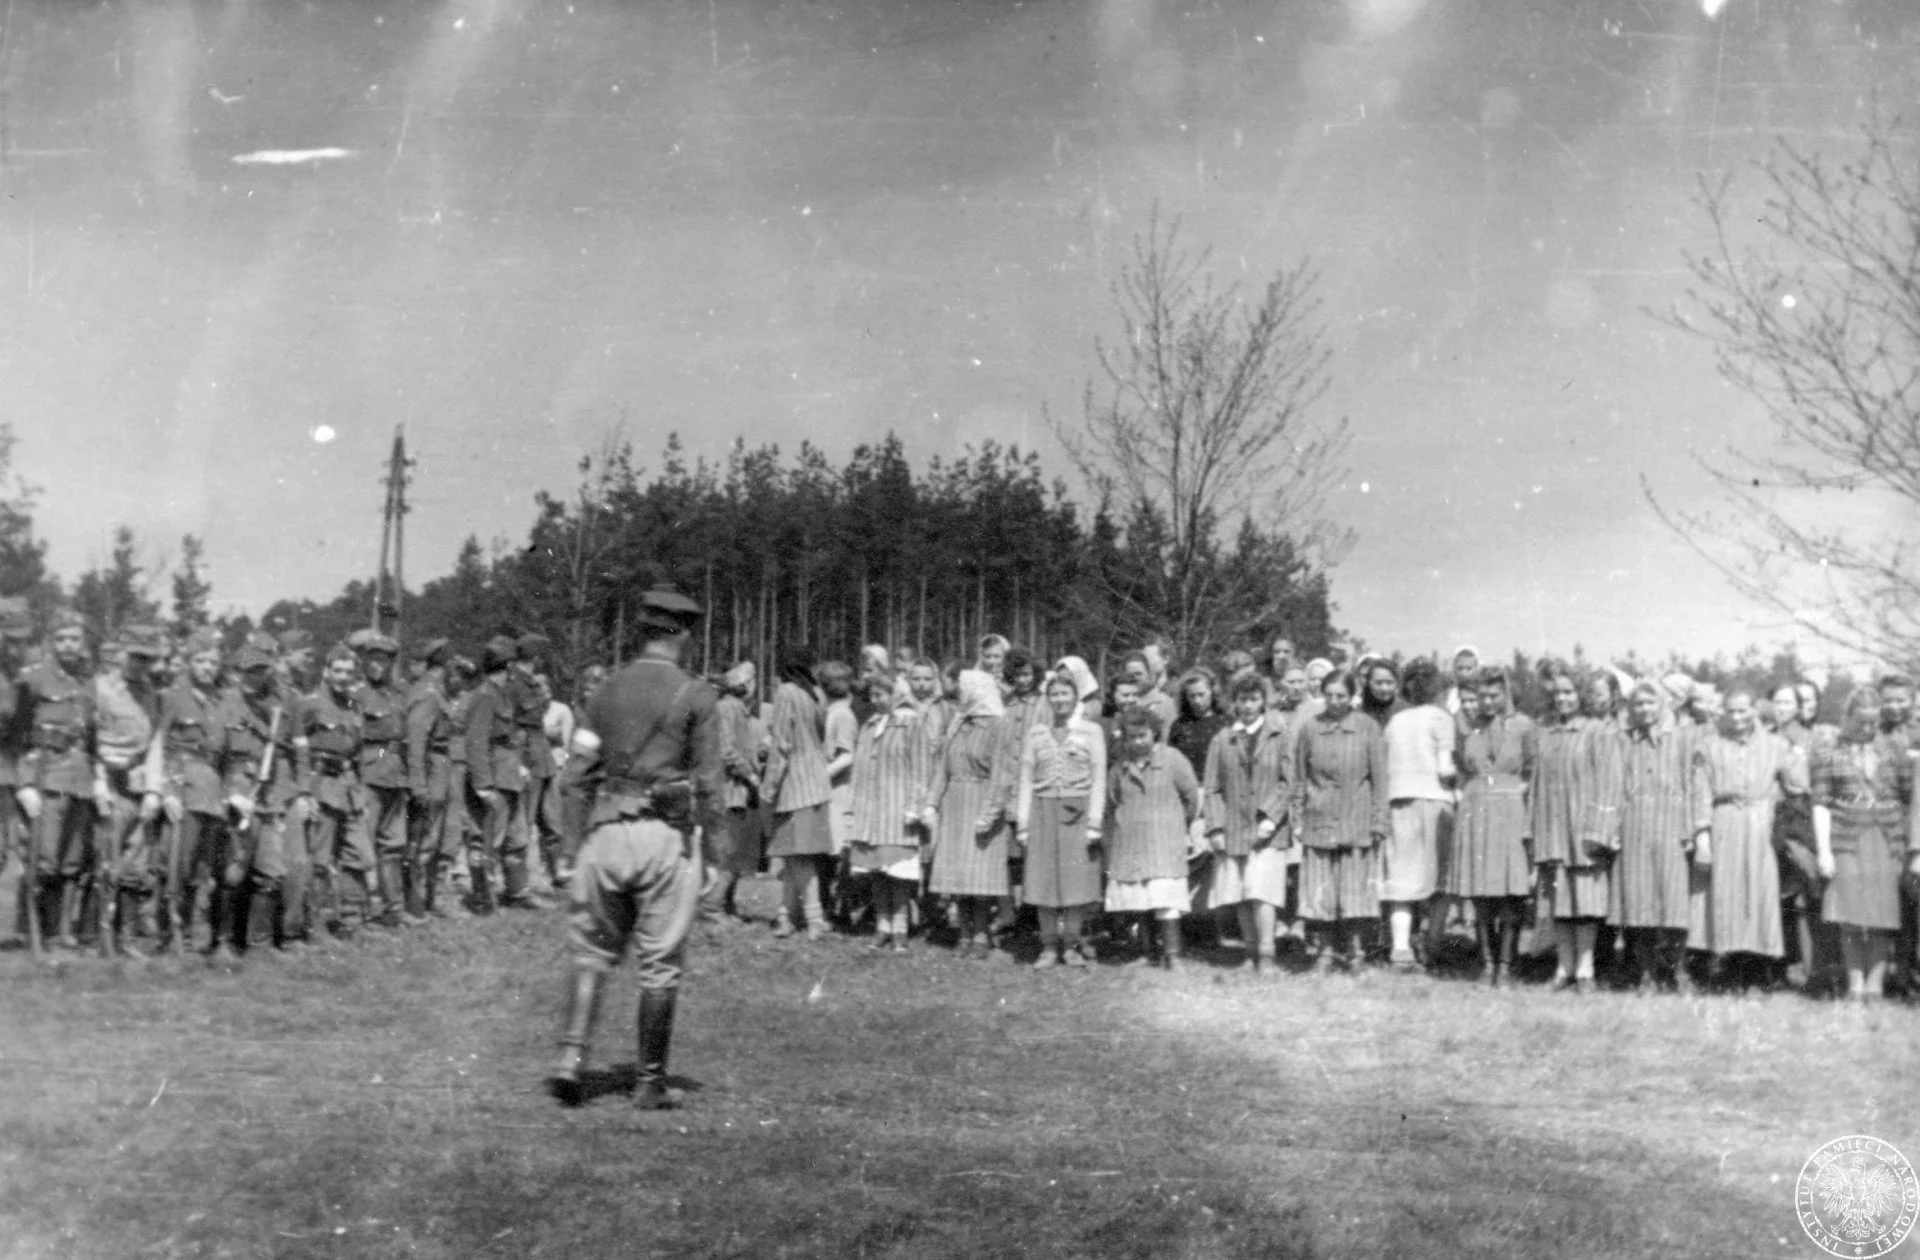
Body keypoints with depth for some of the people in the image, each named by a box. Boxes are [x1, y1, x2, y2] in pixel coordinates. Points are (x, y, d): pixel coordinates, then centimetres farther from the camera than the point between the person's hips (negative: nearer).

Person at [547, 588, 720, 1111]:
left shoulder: (606, 691, 8)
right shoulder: (696, 696, -3)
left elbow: (583, 770, 8)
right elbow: (707, 779, -4)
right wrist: (710, 836, 4)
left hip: (606, 831, 3)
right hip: (667, 834, -3)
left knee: (593, 952, 14)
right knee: (660, 964, 6)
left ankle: (571, 1057, 0)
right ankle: (650, 1082, 12)